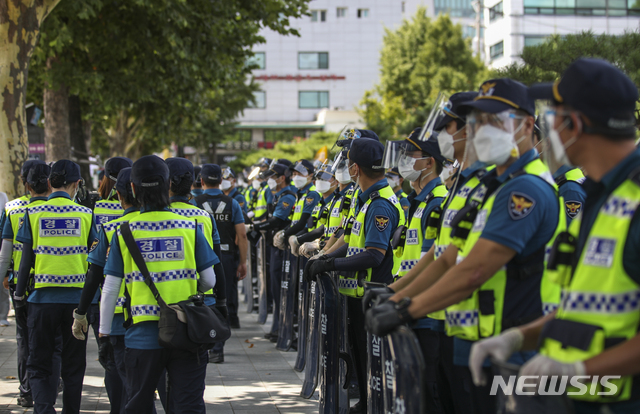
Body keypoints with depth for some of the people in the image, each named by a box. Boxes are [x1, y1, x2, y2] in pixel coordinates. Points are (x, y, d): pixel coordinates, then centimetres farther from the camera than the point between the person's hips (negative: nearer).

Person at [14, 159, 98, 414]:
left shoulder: (33, 214, -4)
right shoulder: (85, 215, -2)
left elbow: (26, 261, -2)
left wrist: (19, 294, 11)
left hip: (43, 298, -1)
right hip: (77, 299, 1)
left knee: (38, 366, 6)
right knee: (73, 367, 12)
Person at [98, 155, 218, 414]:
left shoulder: (124, 233, -3)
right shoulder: (190, 228, -3)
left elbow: (110, 289, -2)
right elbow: (209, 281, 1)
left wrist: (104, 332, 9)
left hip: (143, 336, 0)